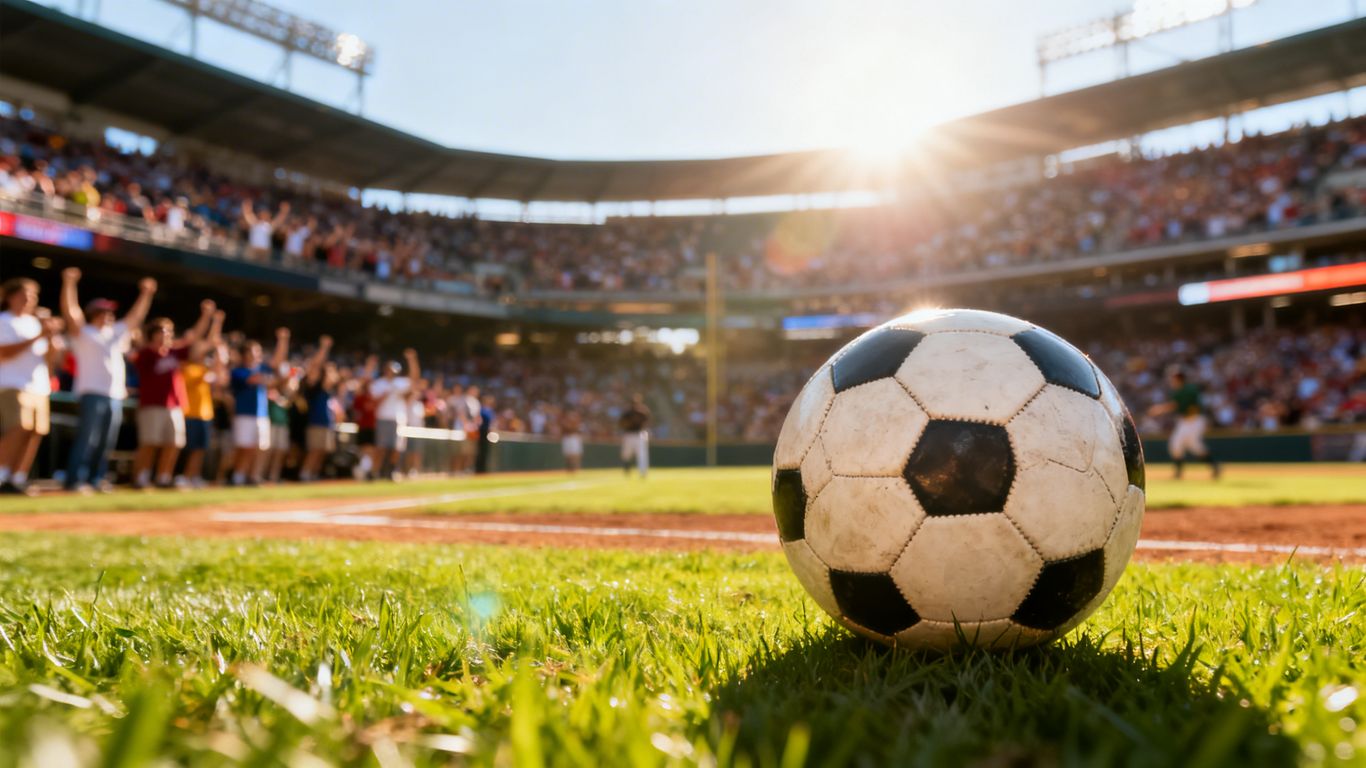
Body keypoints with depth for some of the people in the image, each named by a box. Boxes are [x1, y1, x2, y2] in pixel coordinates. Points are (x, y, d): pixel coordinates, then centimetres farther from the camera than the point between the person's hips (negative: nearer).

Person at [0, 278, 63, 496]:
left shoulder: (36, 323, 20)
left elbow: (50, 359, 15)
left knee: (36, 433, -2)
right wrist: (37, 337, -15)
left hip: (40, 386, 6)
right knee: (19, 430, -20)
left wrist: (51, 337, -3)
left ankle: (18, 480, 3)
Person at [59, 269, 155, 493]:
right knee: (87, 439, -13)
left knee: (106, 442, 7)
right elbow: (70, 312, -10)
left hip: (116, 396, 7)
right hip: (92, 393, -7)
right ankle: (75, 480, -11)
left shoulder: (116, 333, 21)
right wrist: (69, 284, -20)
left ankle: (95, 479, 12)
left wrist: (146, 294, 22)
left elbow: (135, 317, 26)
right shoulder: (83, 333, 3)